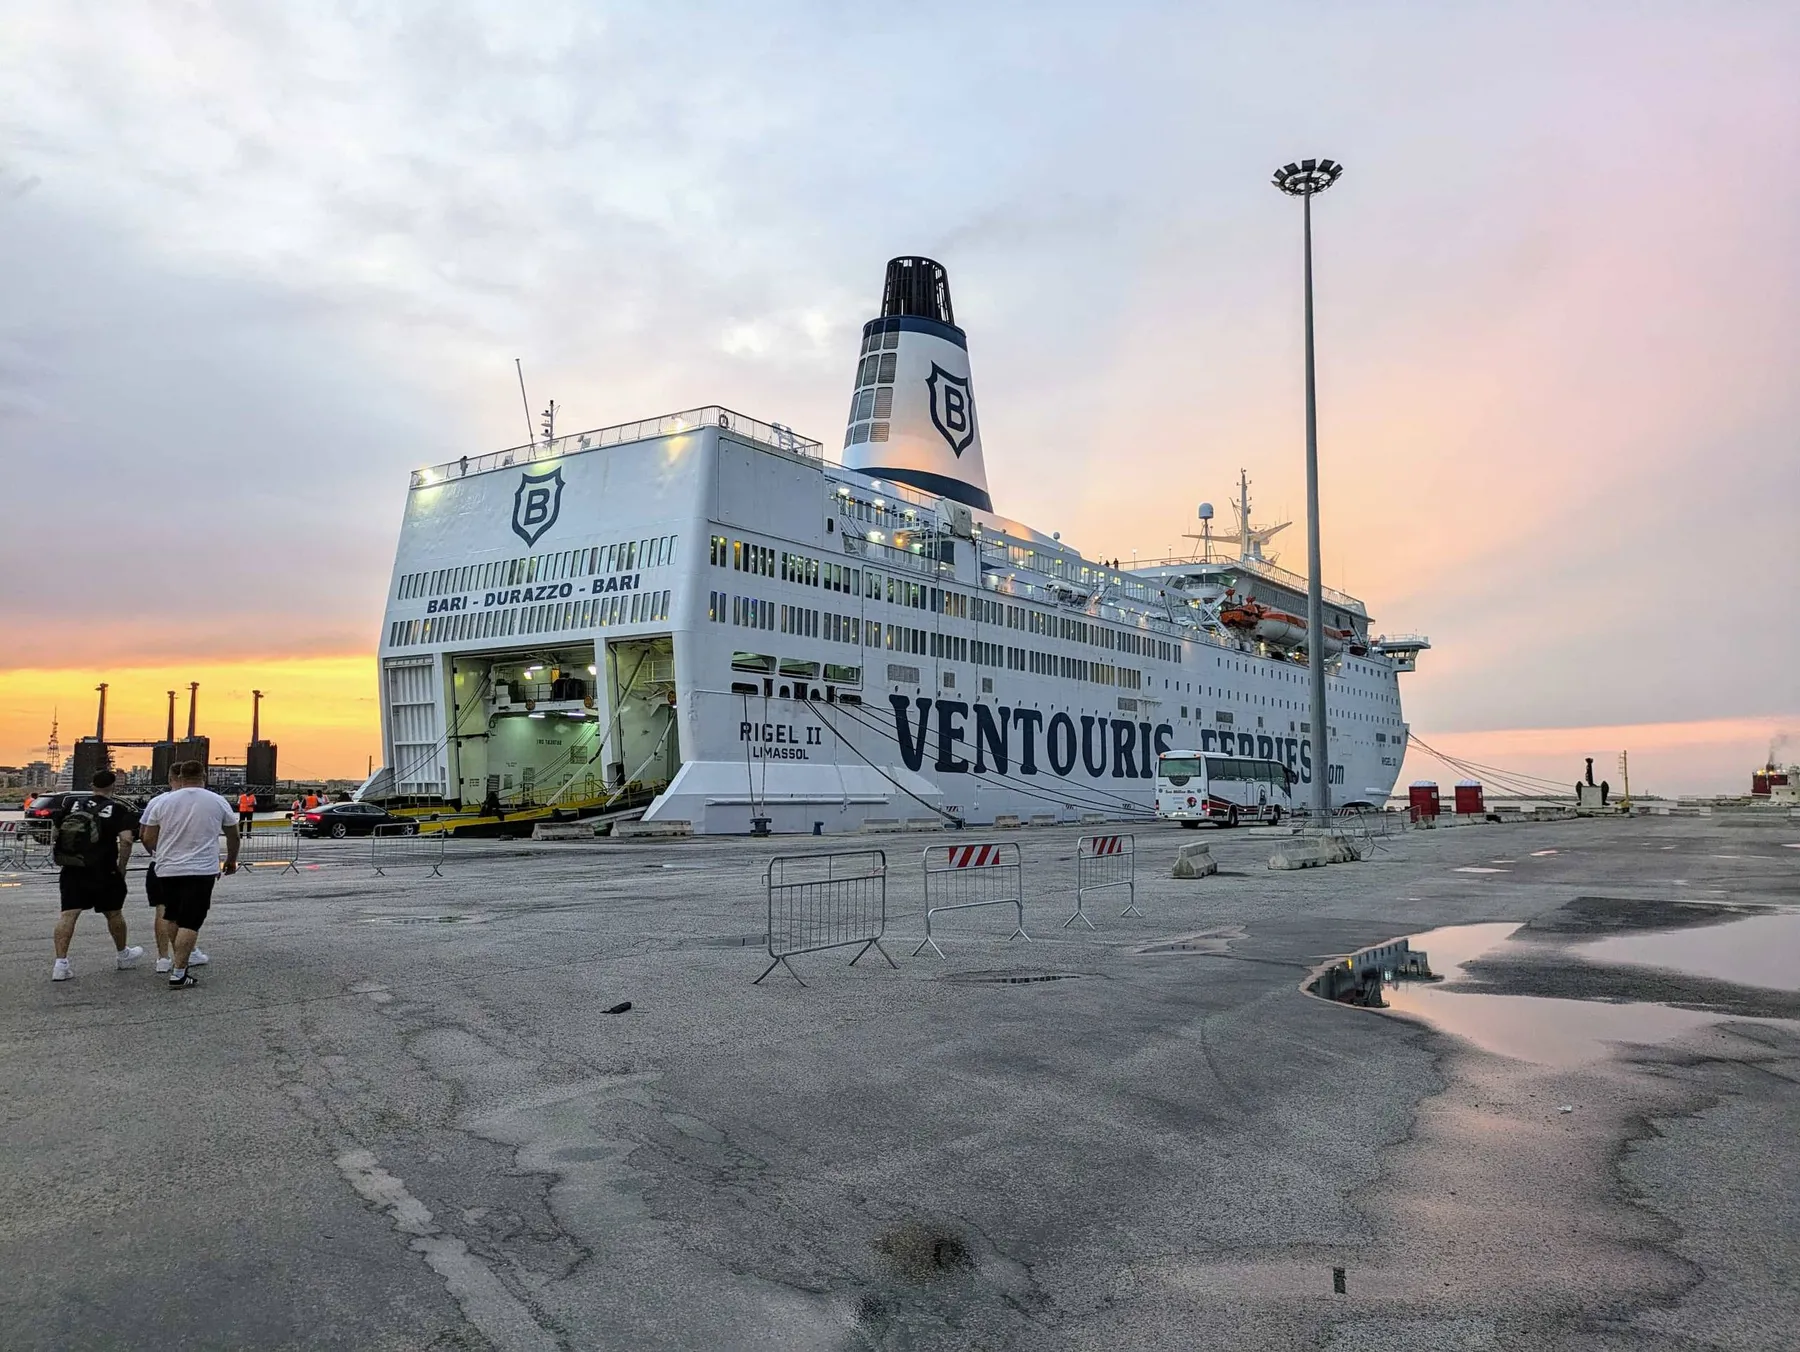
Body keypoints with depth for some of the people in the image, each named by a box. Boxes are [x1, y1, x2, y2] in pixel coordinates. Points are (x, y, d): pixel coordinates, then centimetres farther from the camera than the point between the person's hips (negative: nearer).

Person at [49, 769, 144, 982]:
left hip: (71, 870, 3)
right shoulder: (119, 809, -6)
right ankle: (123, 955, 32)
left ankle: (60, 963, -8)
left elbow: (54, 831, 5)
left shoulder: (70, 803, 6)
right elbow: (126, 839, -17)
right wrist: (121, 866, -6)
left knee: (69, 914, 1)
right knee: (113, 913, 14)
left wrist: (57, 856, 15)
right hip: (103, 872, -2)